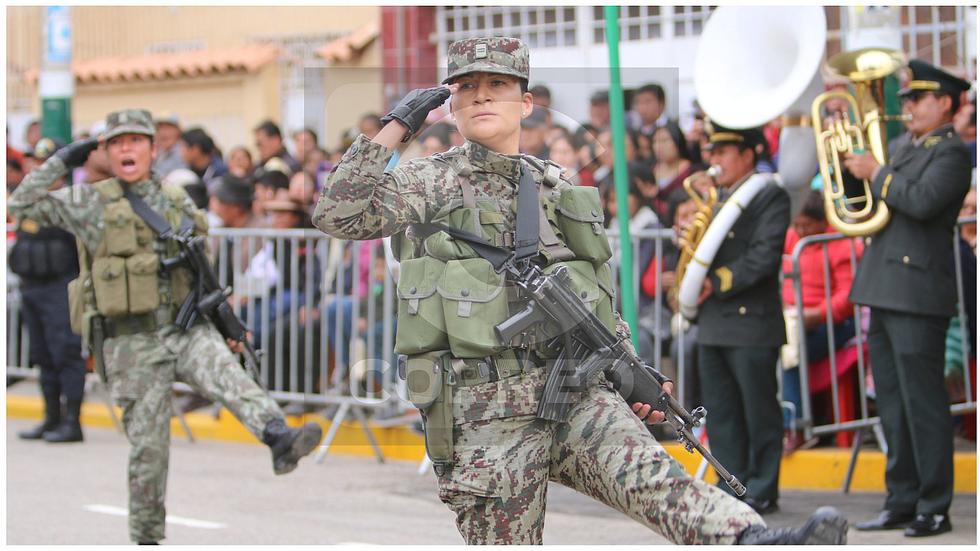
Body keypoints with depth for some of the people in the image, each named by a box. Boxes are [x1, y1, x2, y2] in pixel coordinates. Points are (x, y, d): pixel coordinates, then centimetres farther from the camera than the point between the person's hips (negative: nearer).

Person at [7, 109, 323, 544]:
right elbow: (23, 203, -2)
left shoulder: (179, 205, 12)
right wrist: (63, 160, -2)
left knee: (229, 377, -29)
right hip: (132, 342, -2)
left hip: (187, 329, 2)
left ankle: (279, 438, -52)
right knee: (149, 448, 0)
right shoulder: (93, 205, 3)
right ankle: (147, 538, 14)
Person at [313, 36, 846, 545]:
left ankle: (754, 540, -46)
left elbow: (602, 305, 23)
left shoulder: (560, 190, 17)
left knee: (651, 477, -23)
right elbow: (338, 214, -12)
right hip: (485, 417, -2)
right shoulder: (430, 183, 4)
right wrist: (395, 126, -12)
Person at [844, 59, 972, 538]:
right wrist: (849, 161, 8)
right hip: (884, 294, 9)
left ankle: (934, 508, -3)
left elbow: (922, 201, -23)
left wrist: (876, 173, -12)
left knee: (923, 404, -7)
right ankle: (902, 502, 18)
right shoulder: (901, 146, 18)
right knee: (893, 406, 12)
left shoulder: (951, 153, -7)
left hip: (918, 296, -9)